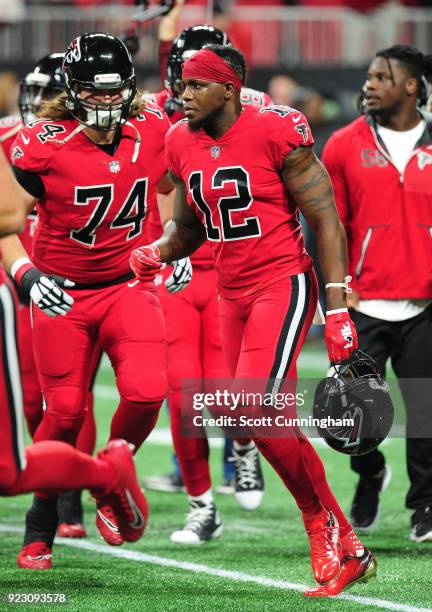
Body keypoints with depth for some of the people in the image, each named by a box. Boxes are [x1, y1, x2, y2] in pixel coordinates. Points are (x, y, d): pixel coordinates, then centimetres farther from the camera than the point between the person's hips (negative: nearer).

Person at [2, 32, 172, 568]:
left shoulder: (152, 132, -6)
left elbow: (169, 187, 12)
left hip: (128, 286, 2)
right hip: (62, 294, -2)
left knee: (146, 392, -17)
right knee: (66, 410, -1)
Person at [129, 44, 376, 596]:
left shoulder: (275, 132, -13)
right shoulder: (183, 144, 7)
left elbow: (325, 219, -10)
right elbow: (187, 227, 20)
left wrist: (337, 308, -14)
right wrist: (156, 253, -2)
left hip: (283, 285, -7)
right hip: (232, 295, 7)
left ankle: (323, 524, -5)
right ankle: (345, 550, 14)